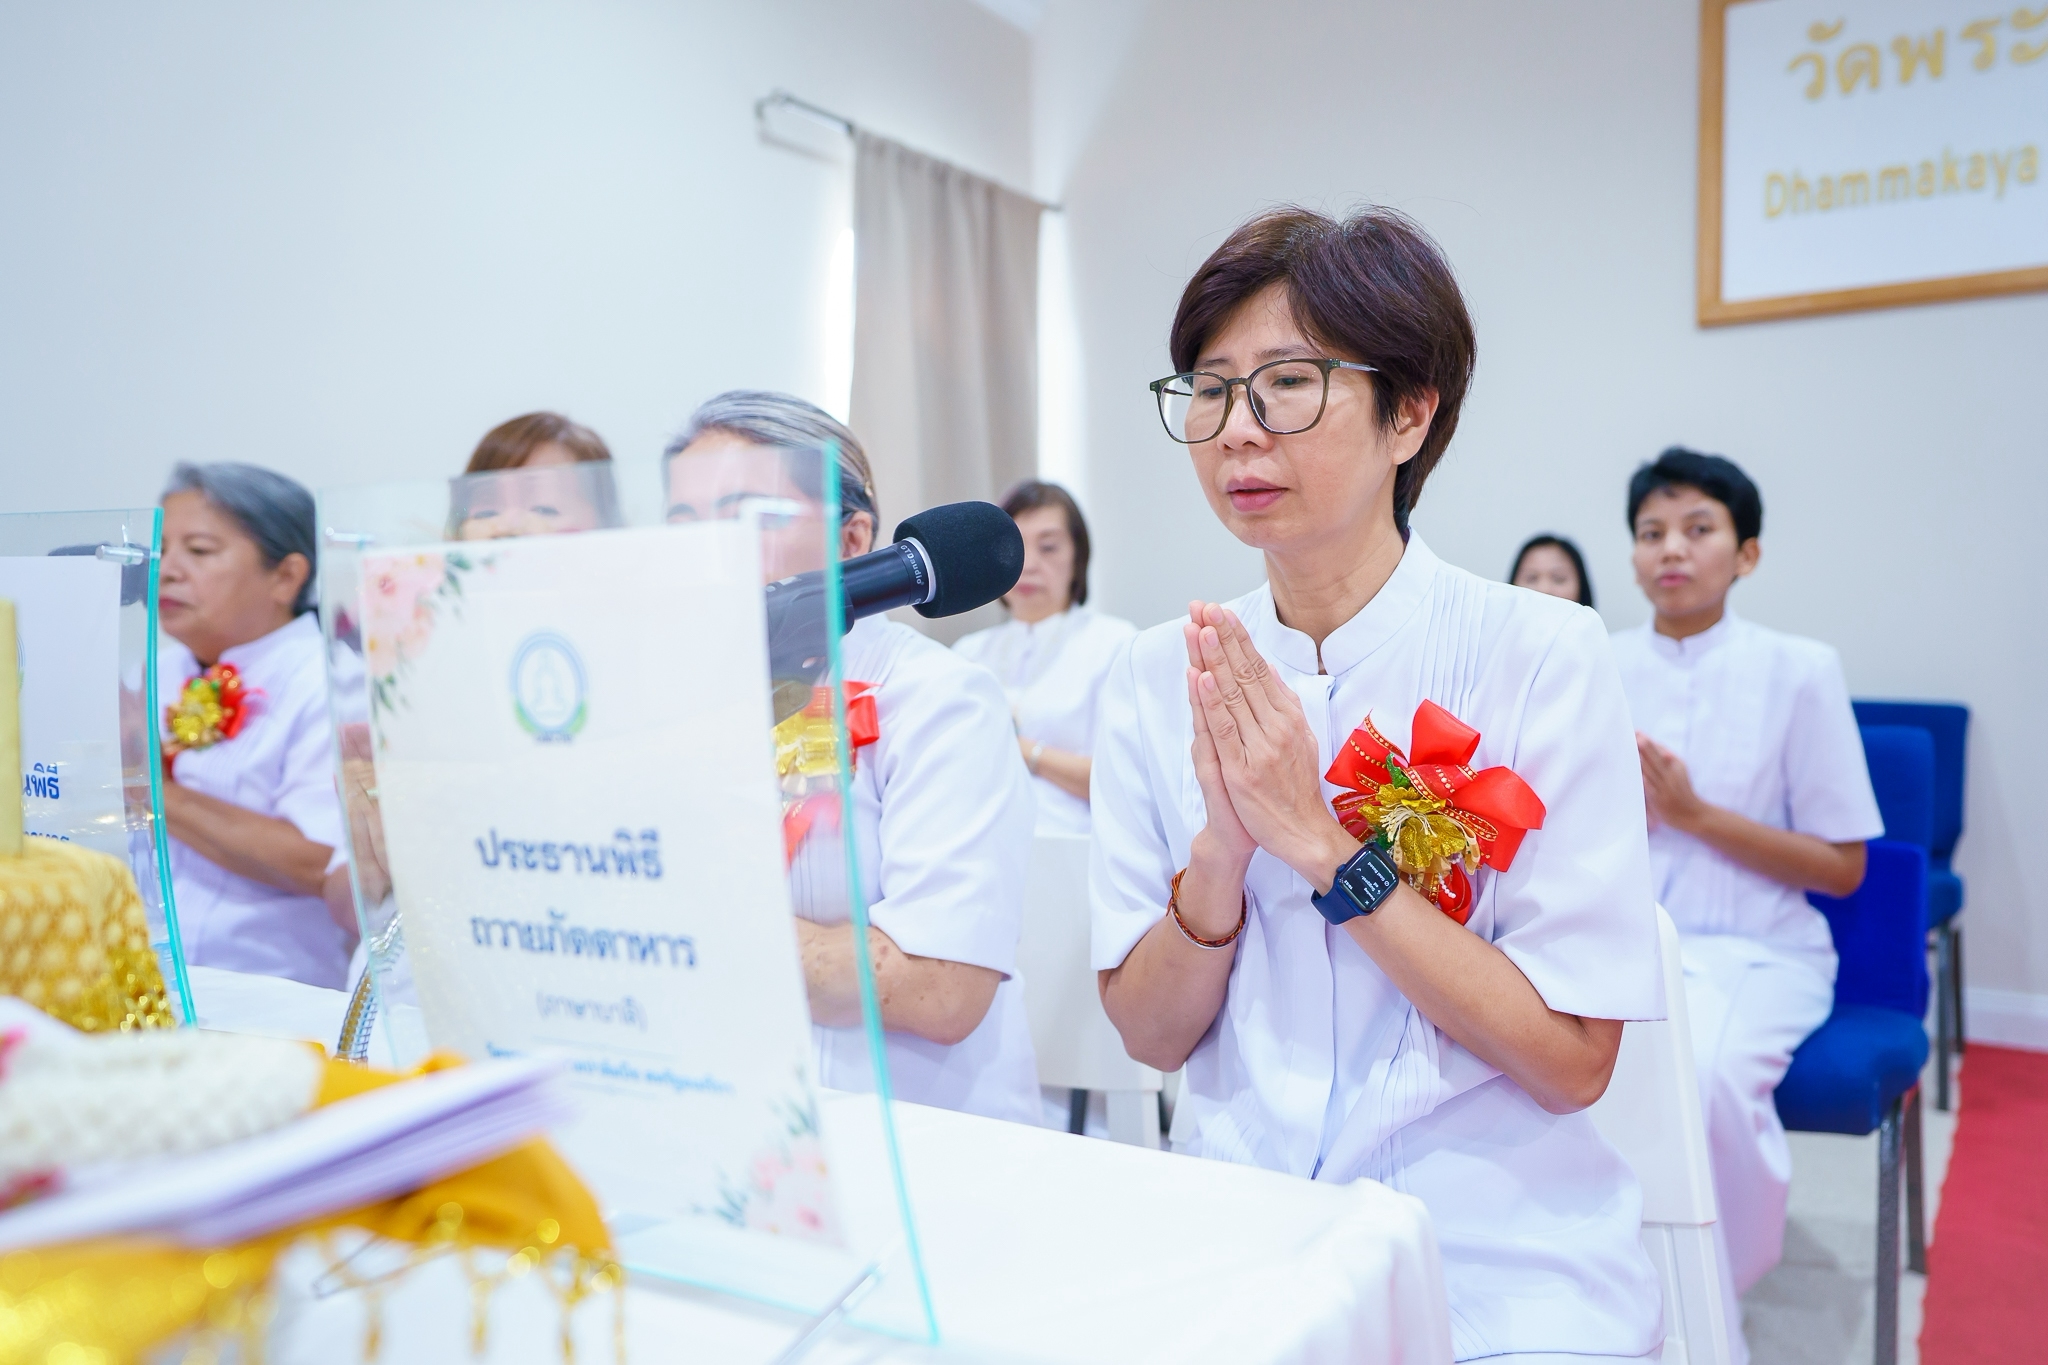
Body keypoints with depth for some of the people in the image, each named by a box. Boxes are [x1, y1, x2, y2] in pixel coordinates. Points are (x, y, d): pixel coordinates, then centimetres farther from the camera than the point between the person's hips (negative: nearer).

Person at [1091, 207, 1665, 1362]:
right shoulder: (1156, 680, 0)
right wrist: (1222, 853, -16)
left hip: (1501, 1262, -2)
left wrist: (1319, 842, -17)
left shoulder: (1543, 657, -9)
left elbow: (1571, 1061, -10)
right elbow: (1152, 1034, 2)